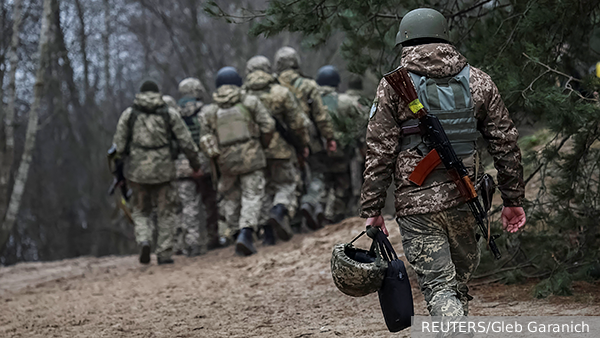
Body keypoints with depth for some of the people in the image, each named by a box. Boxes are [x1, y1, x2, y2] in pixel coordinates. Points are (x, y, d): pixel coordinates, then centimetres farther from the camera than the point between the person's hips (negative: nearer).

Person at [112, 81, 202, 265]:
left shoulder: (129, 114, 3)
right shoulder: (170, 114, 3)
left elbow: (119, 146, 1)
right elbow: (187, 143, 1)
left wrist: (125, 158, 22)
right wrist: (196, 165, 12)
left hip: (137, 171, 1)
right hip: (163, 170, 0)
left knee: (141, 212, 17)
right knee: (166, 213, 13)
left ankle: (144, 241, -8)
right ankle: (164, 253, 8)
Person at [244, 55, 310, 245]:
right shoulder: (281, 93, -5)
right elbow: (297, 122, -2)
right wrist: (303, 144, 10)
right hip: (280, 149, -2)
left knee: (263, 191, 11)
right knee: (285, 186, 9)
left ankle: (268, 235, 6)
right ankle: (280, 212, -21)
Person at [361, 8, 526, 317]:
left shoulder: (393, 85, -1)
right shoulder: (477, 81, 8)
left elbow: (379, 152, -5)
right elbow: (505, 143, 9)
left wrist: (371, 209, 0)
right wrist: (513, 200, 15)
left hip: (417, 202, -3)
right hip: (465, 199, 3)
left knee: (439, 287, -4)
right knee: (459, 278, 20)